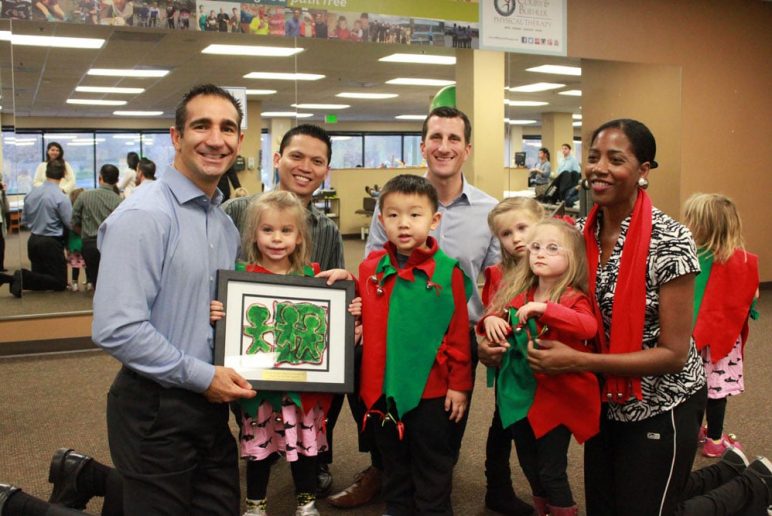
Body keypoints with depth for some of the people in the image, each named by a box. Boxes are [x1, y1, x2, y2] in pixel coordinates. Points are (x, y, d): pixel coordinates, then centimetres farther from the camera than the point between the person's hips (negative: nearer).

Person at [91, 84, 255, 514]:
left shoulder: (226, 223, 9)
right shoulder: (144, 215, -17)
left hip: (211, 404, 8)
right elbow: (117, 329, -24)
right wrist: (203, 376, -17)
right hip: (156, 411, -7)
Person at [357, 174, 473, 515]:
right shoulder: (370, 269, -1)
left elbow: (459, 333, -8)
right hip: (382, 388, 4)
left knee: (432, 469, 13)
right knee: (393, 463, 22)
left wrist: (459, 384, -6)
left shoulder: (447, 271, -11)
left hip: (432, 389, -4)